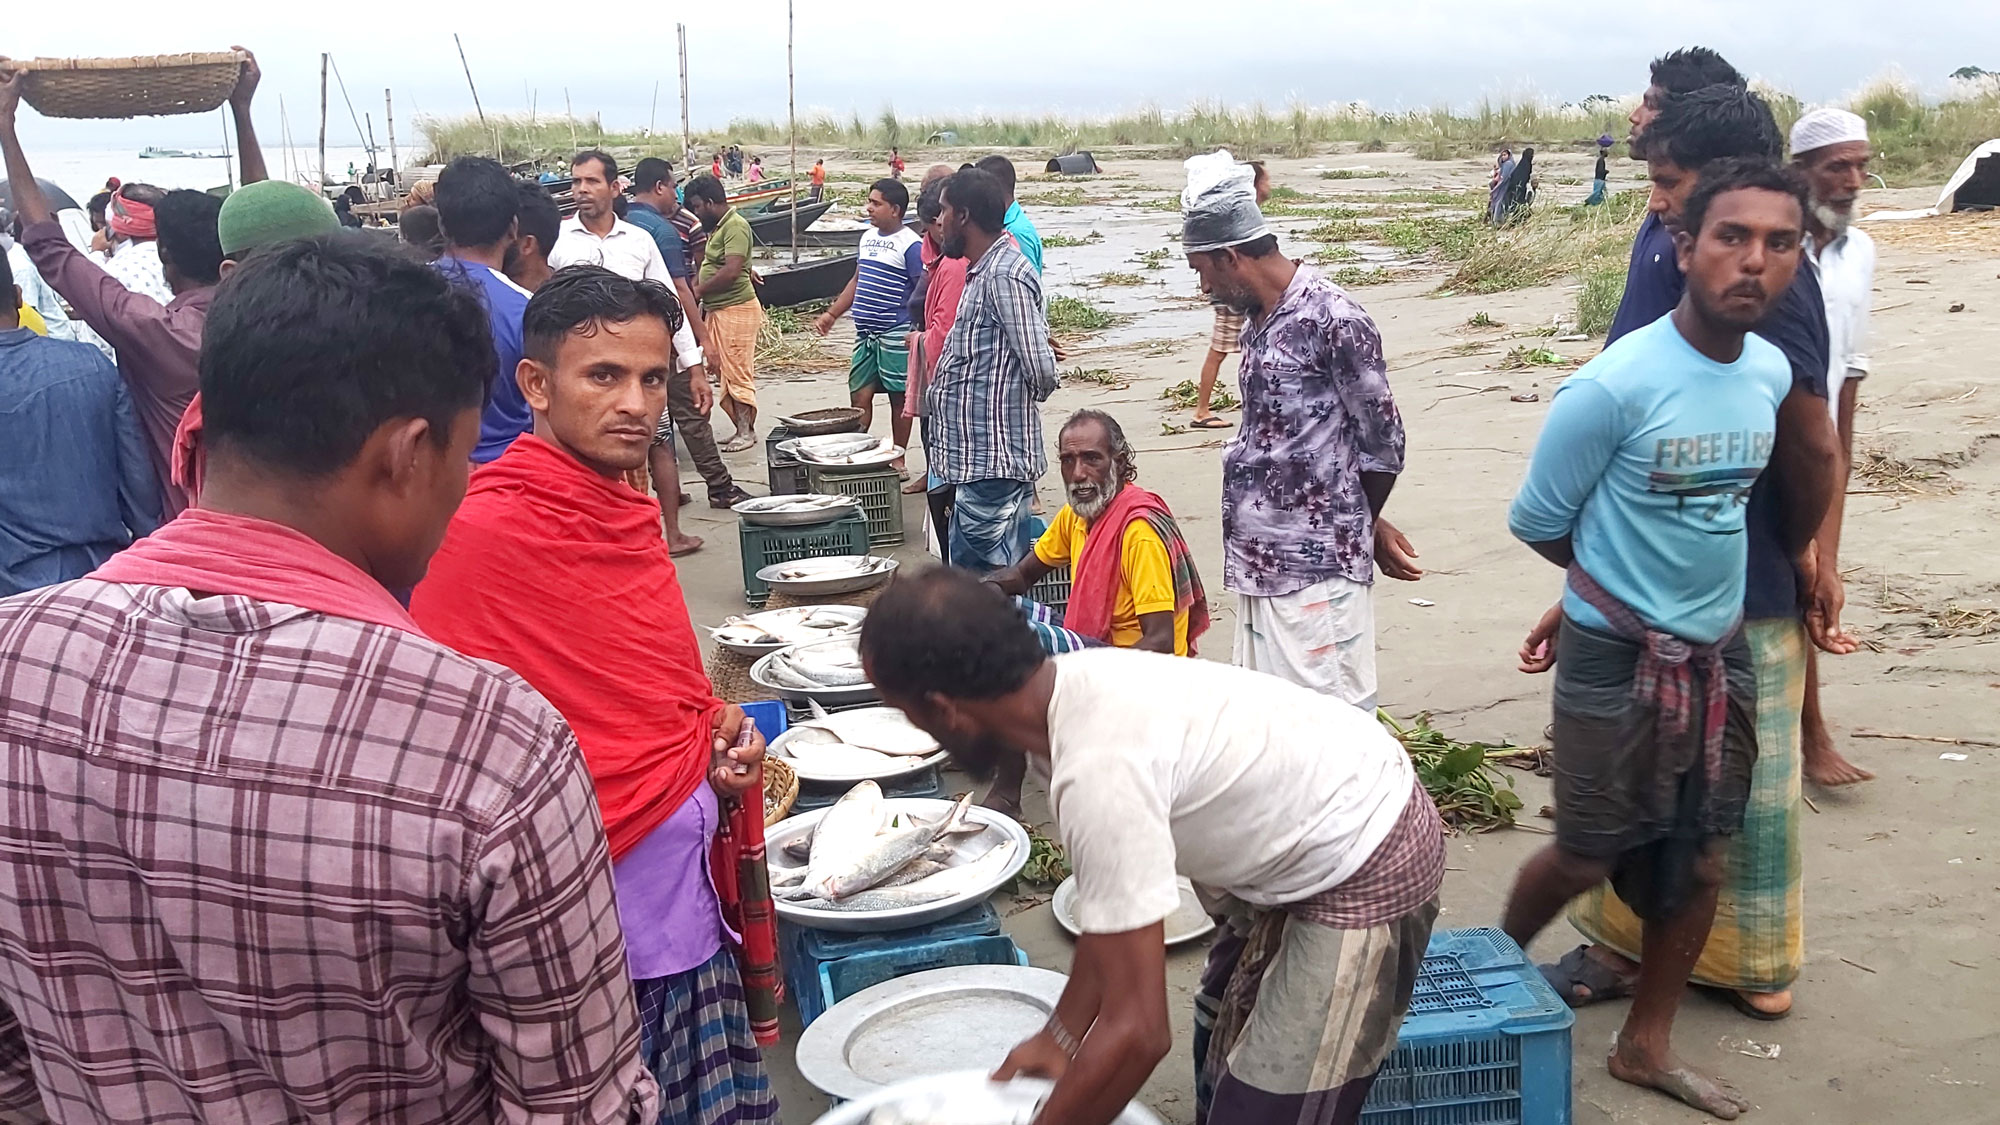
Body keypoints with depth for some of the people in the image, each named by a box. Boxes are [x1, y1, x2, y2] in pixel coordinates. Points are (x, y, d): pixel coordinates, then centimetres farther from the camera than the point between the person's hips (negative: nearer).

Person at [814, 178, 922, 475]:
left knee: (898, 398, 3)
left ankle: (898, 459, 13)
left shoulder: (910, 244, -10)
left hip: (896, 336, -7)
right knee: (859, 396, 7)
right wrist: (830, 314, 20)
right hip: (866, 333, 7)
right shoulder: (868, 237, 13)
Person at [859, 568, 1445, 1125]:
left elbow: (1138, 1033, -30)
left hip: (1370, 873, -10)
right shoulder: (1074, 684, -7)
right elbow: (1117, 904, 6)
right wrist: (1062, 1034, 8)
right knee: (1226, 1026, 27)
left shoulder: (1097, 773, -34)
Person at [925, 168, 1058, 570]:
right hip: (977, 461, 11)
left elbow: (1041, 369, -22)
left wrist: (1024, 400, -1)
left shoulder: (1003, 275, -17)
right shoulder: (983, 270, 16)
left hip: (992, 464, -11)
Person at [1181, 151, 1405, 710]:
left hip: (1316, 566, -8)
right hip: (1260, 559, 8)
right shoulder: (1259, 323, 13)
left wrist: (1354, 526, 6)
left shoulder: (1333, 319, -13)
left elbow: (1383, 444, -9)